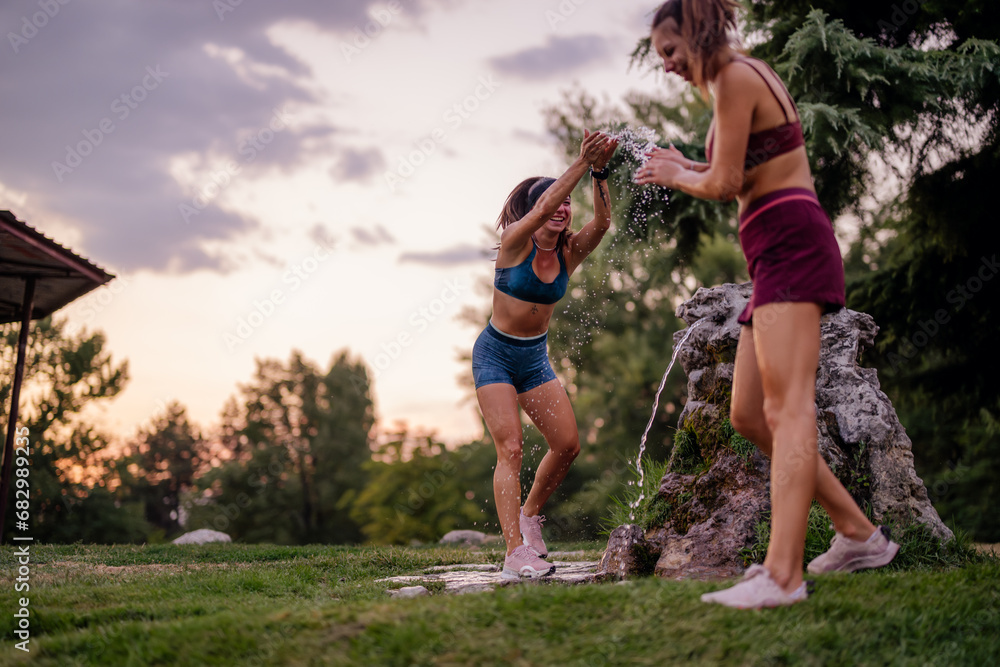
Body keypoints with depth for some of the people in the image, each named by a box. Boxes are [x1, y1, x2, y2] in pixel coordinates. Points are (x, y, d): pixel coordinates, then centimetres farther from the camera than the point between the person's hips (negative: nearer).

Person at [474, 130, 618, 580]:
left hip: (536, 358, 6)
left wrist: (599, 172, -33)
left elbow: (602, 222, -19)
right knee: (510, 448, -16)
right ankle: (515, 553, -19)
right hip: (496, 354, -6)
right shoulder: (515, 242, -14)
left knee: (568, 444, -2)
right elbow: (542, 208, -33)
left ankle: (530, 513, 22)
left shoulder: (569, 253, -1)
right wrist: (582, 163, -40)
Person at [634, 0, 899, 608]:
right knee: (748, 415, 7)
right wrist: (686, 167, 23)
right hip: (780, 252, 10)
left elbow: (725, 184, -10)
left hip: (790, 242, -10)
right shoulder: (755, 78, 24)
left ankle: (783, 574, -29)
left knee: (786, 405, -21)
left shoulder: (736, 76, -6)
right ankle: (859, 535, 12)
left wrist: (675, 176, 9)